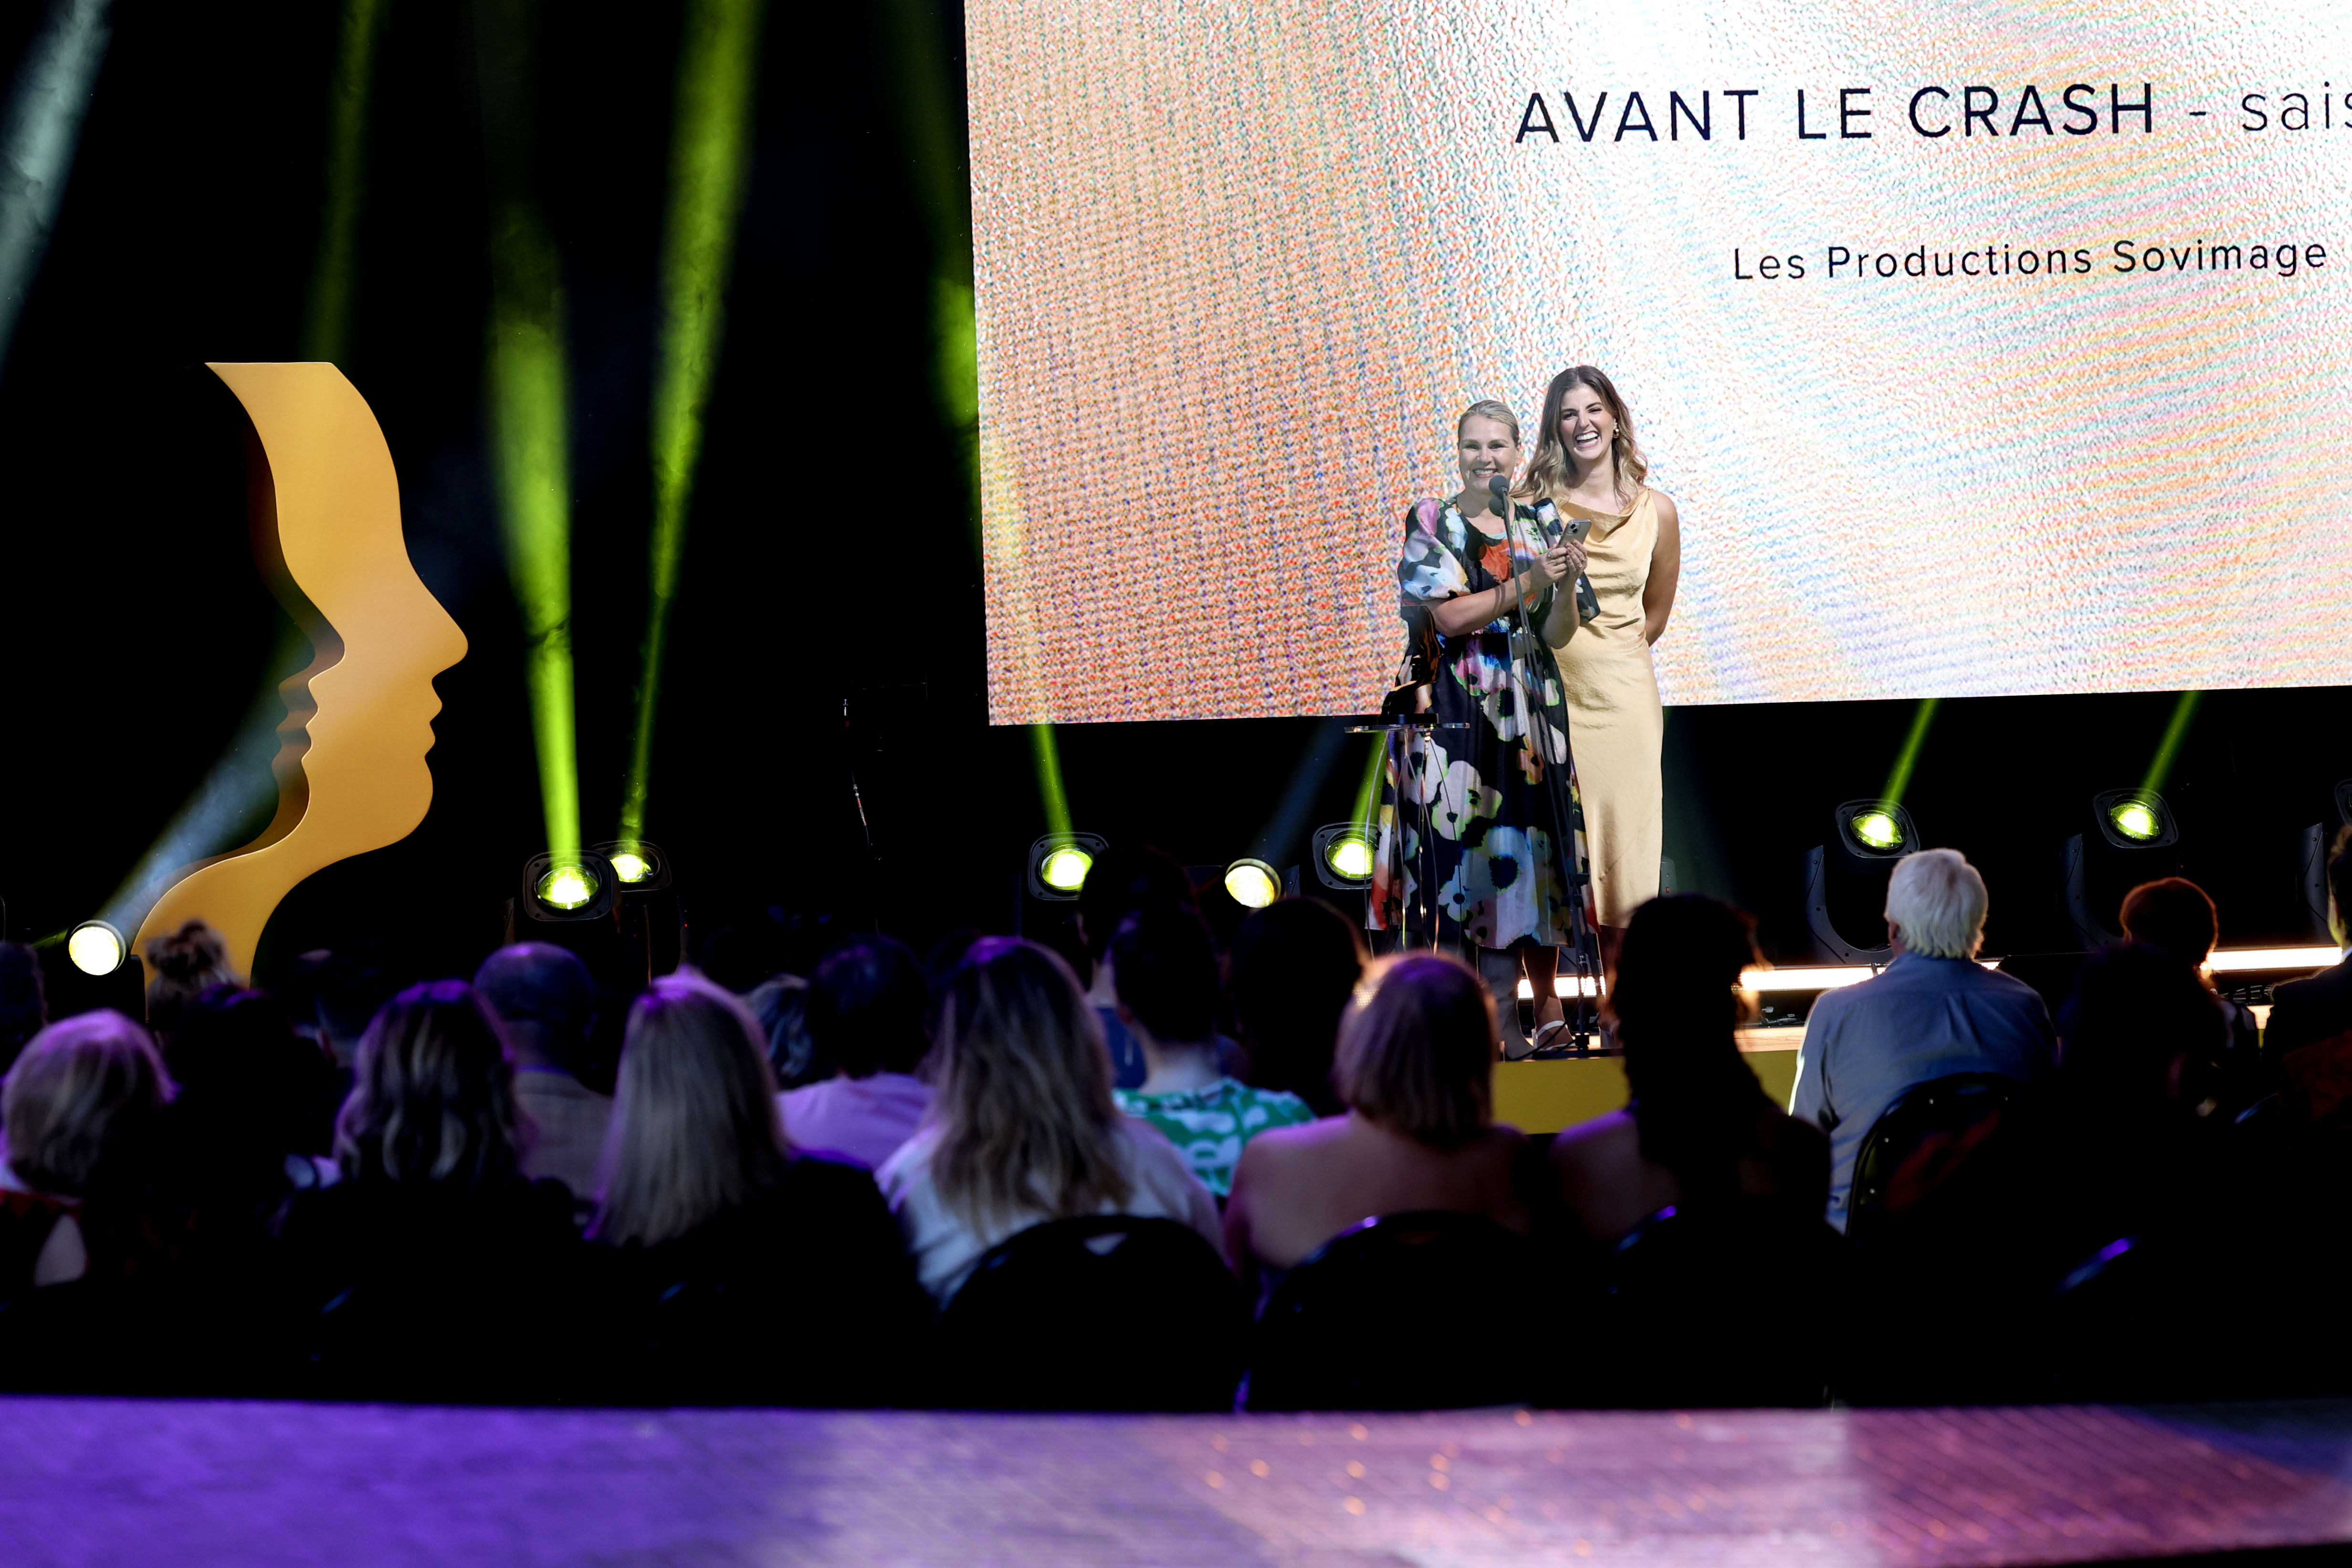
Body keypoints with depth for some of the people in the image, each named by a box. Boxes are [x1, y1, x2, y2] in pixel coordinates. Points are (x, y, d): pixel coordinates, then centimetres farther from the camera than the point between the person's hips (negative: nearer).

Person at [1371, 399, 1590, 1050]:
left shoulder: (1537, 527, 12)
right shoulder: (1433, 522, 2)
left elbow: (1557, 634, 7)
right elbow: (1450, 615, -10)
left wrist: (1567, 582, -11)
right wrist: (1527, 583, -16)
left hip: (1531, 709, 4)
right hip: (1459, 710, -3)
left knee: (1537, 843, 1)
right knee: (1475, 844, -6)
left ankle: (1545, 999, 8)